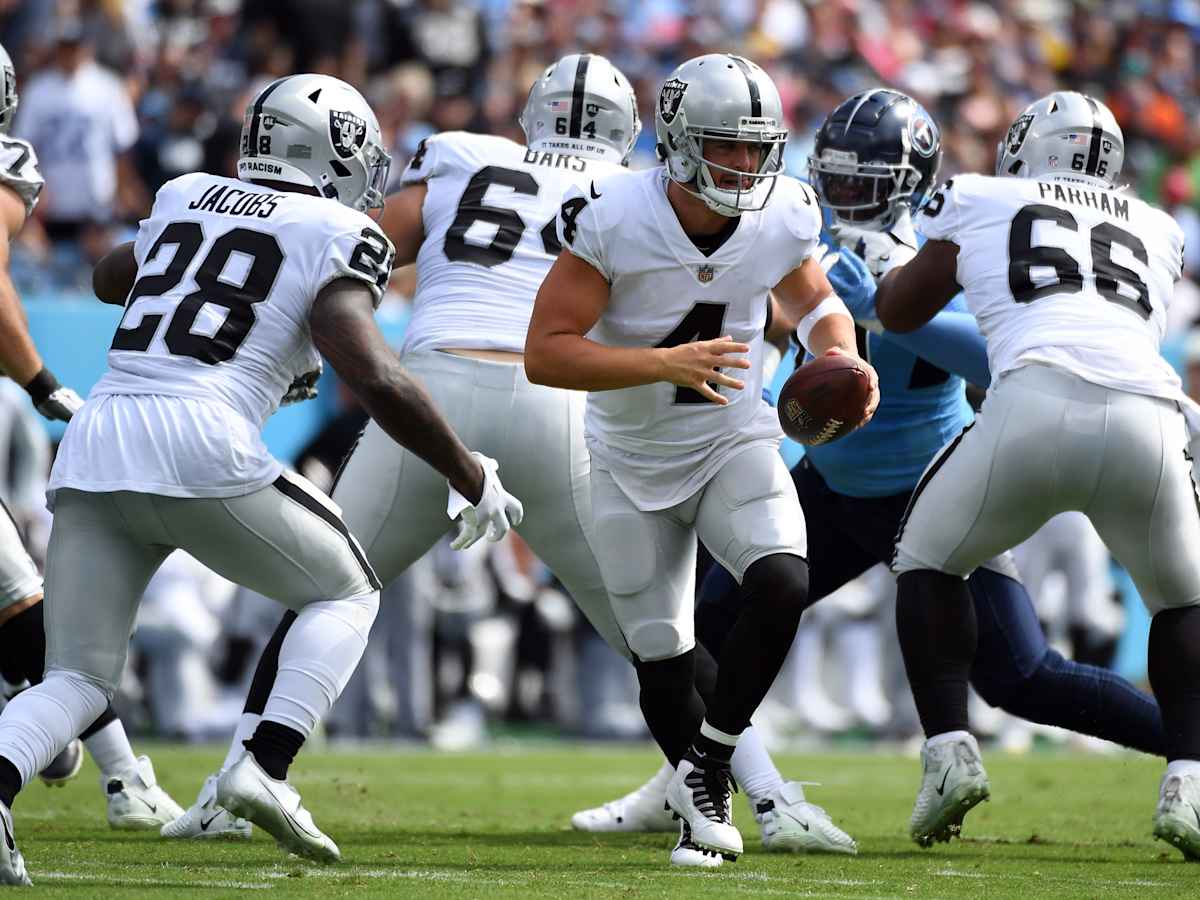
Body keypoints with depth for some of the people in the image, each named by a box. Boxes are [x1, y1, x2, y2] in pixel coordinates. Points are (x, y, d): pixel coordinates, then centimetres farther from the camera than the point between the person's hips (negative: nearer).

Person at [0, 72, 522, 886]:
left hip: (95, 449, 5)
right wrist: (474, 479, 4)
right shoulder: (333, 238, 5)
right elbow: (378, 382, -7)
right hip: (200, 450, -5)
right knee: (346, 591, 20)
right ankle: (265, 767, -1)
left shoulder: (185, 199, 22)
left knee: (76, 681, 13)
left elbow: (110, 279, 44)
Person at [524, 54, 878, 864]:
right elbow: (546, 353, -26)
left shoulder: (784, 216, -12)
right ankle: (699, 799, 31)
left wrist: (843, 359, -11)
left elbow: (812, 300, 11)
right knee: (662, 660, 4)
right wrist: (667, 364, -36)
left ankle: (708, 760, -5)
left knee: (784, 588, -25)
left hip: (735, 441, 2)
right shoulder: (613, 221, -24)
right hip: (635, 462, -2)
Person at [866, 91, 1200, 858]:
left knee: (930, 561, 23)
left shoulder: (980, 203, 25)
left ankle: (950, 749, 8)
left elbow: (898, 312, 36)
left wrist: (893, 261, 58)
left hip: (1037, 402, -2)